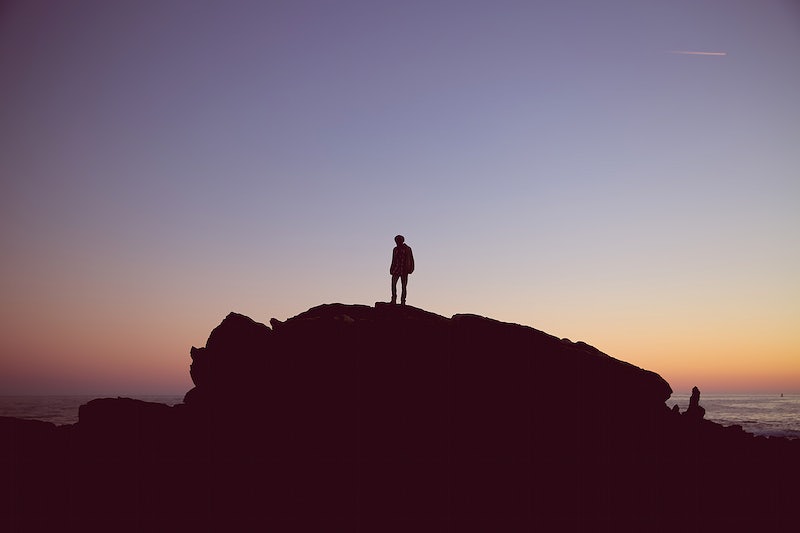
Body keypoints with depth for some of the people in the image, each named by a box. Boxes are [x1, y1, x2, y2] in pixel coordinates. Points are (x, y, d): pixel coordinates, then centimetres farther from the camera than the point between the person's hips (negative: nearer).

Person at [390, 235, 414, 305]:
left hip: (404, 269, -2)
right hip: (396, 269, 3)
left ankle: (403, 301, 3)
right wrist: (391, 269, 11)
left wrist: (409, 269, -9)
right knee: (393, 283, -18)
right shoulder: (395, 249, 14)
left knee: (403, 286, -1)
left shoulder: (407, 249, 2)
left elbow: (410, 260, 1)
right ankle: (394, 299, -19)